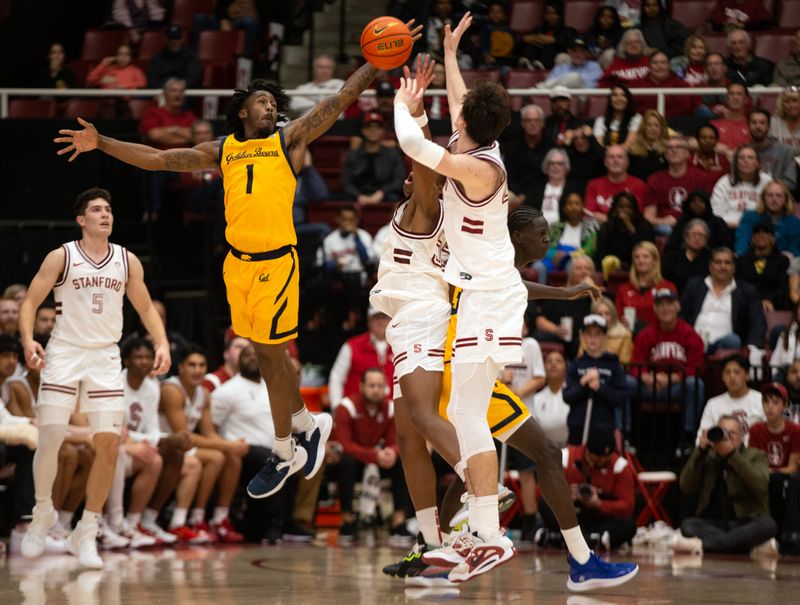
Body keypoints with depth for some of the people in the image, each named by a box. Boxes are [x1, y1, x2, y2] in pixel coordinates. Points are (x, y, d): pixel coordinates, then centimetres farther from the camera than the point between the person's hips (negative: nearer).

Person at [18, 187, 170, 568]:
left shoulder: (127, 261, 8)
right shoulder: (61, 258, -1)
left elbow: (146, 308, 14)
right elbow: (30, 302, -2)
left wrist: (161, 344, -3)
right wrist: (28, 340, -20)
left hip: (105, 358, 3)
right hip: (64, 354, -3)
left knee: (108, 444, -6)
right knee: (50, 440, -10)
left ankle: (86, 534, 4)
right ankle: (43, 512, 17)